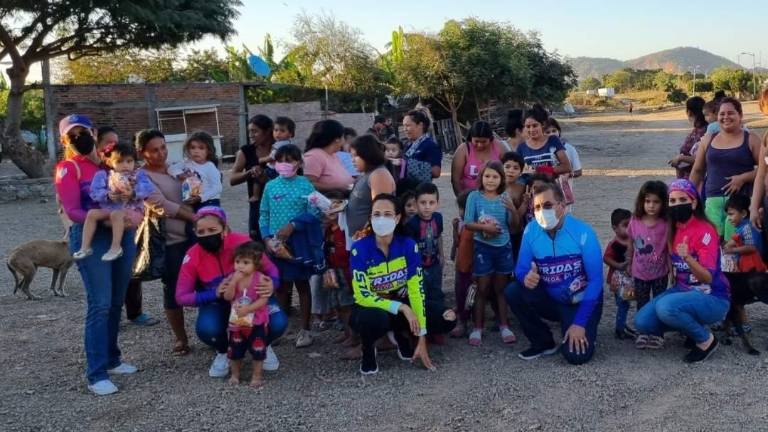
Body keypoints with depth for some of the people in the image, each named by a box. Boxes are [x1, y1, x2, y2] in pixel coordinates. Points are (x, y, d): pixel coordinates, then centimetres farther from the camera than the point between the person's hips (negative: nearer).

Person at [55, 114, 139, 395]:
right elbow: (72, 211, -10)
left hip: (122, 234, 5)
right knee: (100, 304, -9)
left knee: (117, 302, 11)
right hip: (91, 237, -5)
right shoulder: (67, 168, -1)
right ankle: (96, 374, -4)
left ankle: (111, 359, 25)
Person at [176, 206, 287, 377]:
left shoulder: (242, 242, -26)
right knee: (206, 329, -31)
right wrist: (214, 294, -32)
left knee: (278, 323, -25)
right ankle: (223, 352, 8)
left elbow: (270, 269, -13)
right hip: (217, 301, 1)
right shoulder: (193, 257, -21)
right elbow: (181, 297, -15)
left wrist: (272, 285, -39)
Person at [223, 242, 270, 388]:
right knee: (235, 350, 13)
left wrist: (248, 309, -28)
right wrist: (234, 281, -27)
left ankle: (257, 376, 21)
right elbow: (228, 297, -16)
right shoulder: (232, 278, -6)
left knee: (258, 350, 5)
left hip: (257, 322, -3)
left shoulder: (260, 278, -16)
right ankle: (235, 374, 32)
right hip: (236, 321, 3)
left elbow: (263, 299, -19)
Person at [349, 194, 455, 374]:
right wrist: (402, 308, -30)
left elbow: (416, 290, -16)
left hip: (401, 306, 3)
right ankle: (368, 349, -3)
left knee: (448, 320, -15)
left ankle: (402, 334, 12)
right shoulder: (360, 249, -21)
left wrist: (422, 339, -18)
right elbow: (363, 296, -22)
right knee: (376, 319, -39)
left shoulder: (408, 245, -14)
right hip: (370, 309, -3)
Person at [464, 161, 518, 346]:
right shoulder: (474, 196, -7)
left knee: (501, 288, 12)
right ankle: (477, 328, 13)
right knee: (482, 289, 4)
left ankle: (504, 326, 22)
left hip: (503, 247, 2)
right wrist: (484, 227, -23)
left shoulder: (505, 197, -1)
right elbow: (467, 223, -8)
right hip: (483, 247, -2)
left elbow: (513, 224, -4)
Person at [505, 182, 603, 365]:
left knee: (576, 355, -23)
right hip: (551, 299, 4)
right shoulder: (531, 231, -10)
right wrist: (526, 277, -32)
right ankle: (544, 343, 0)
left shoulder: (583, 232, -21)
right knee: (513, 292, -20)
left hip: (582, 302, -4)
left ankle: (585, 333, 15)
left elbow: (595, 280, -19)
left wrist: (580, 323, -23)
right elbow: (521, 268, -4)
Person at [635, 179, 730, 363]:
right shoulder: (673, 229, 3)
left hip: (712, 298, -7)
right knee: (642, 322, -11)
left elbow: (707, 278, -27)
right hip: (683, 290, 7)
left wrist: (688, 258, -41)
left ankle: (706, 339, -7)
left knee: (665, 307, -34)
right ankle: (694, 325, 11)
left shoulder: (705, 230, -18)